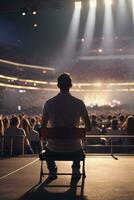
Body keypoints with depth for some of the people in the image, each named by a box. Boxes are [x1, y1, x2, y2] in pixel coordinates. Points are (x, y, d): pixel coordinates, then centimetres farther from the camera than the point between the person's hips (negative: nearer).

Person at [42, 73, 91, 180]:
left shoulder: (49, 103, -7)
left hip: (54, 148, 0)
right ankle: (76, 169, 28)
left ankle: (52, 170, 31)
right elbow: (88, 128, -2)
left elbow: (43, 128, -2)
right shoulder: (79, 103, -7)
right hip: (73, 148, 0)